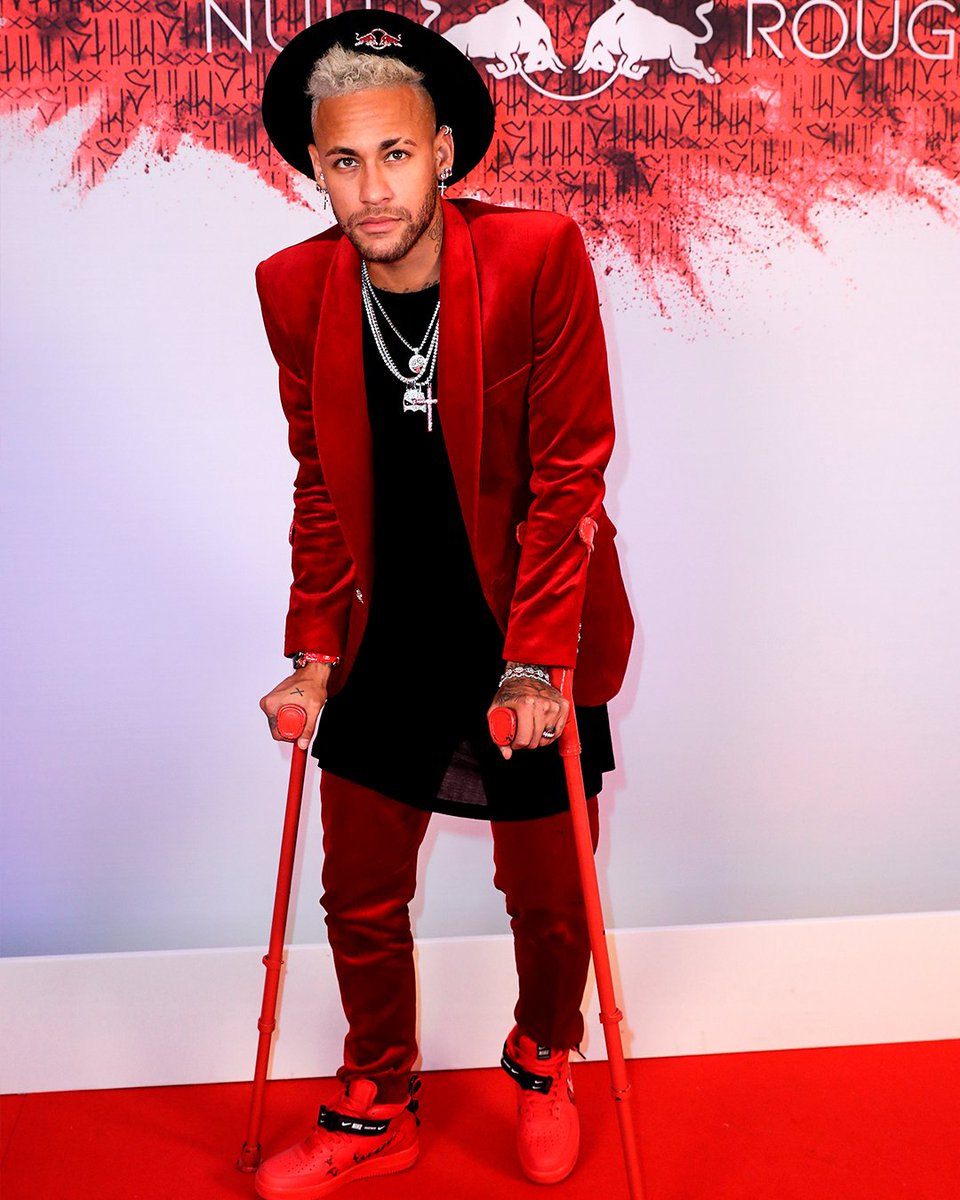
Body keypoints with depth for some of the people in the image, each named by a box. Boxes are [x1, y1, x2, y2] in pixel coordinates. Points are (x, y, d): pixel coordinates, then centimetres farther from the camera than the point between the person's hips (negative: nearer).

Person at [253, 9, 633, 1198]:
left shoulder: (538, 256, -17)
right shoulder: (294, 288, -5)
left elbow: (568, 475, -14)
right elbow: (321, 485, 4)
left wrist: (536, 660, -17)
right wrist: (313, 654, 1)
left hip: (529, 647, -3)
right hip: (388, 643, 3)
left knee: (547, 894, 14)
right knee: (359, 894, 14)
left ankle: (543, 1068, 46)